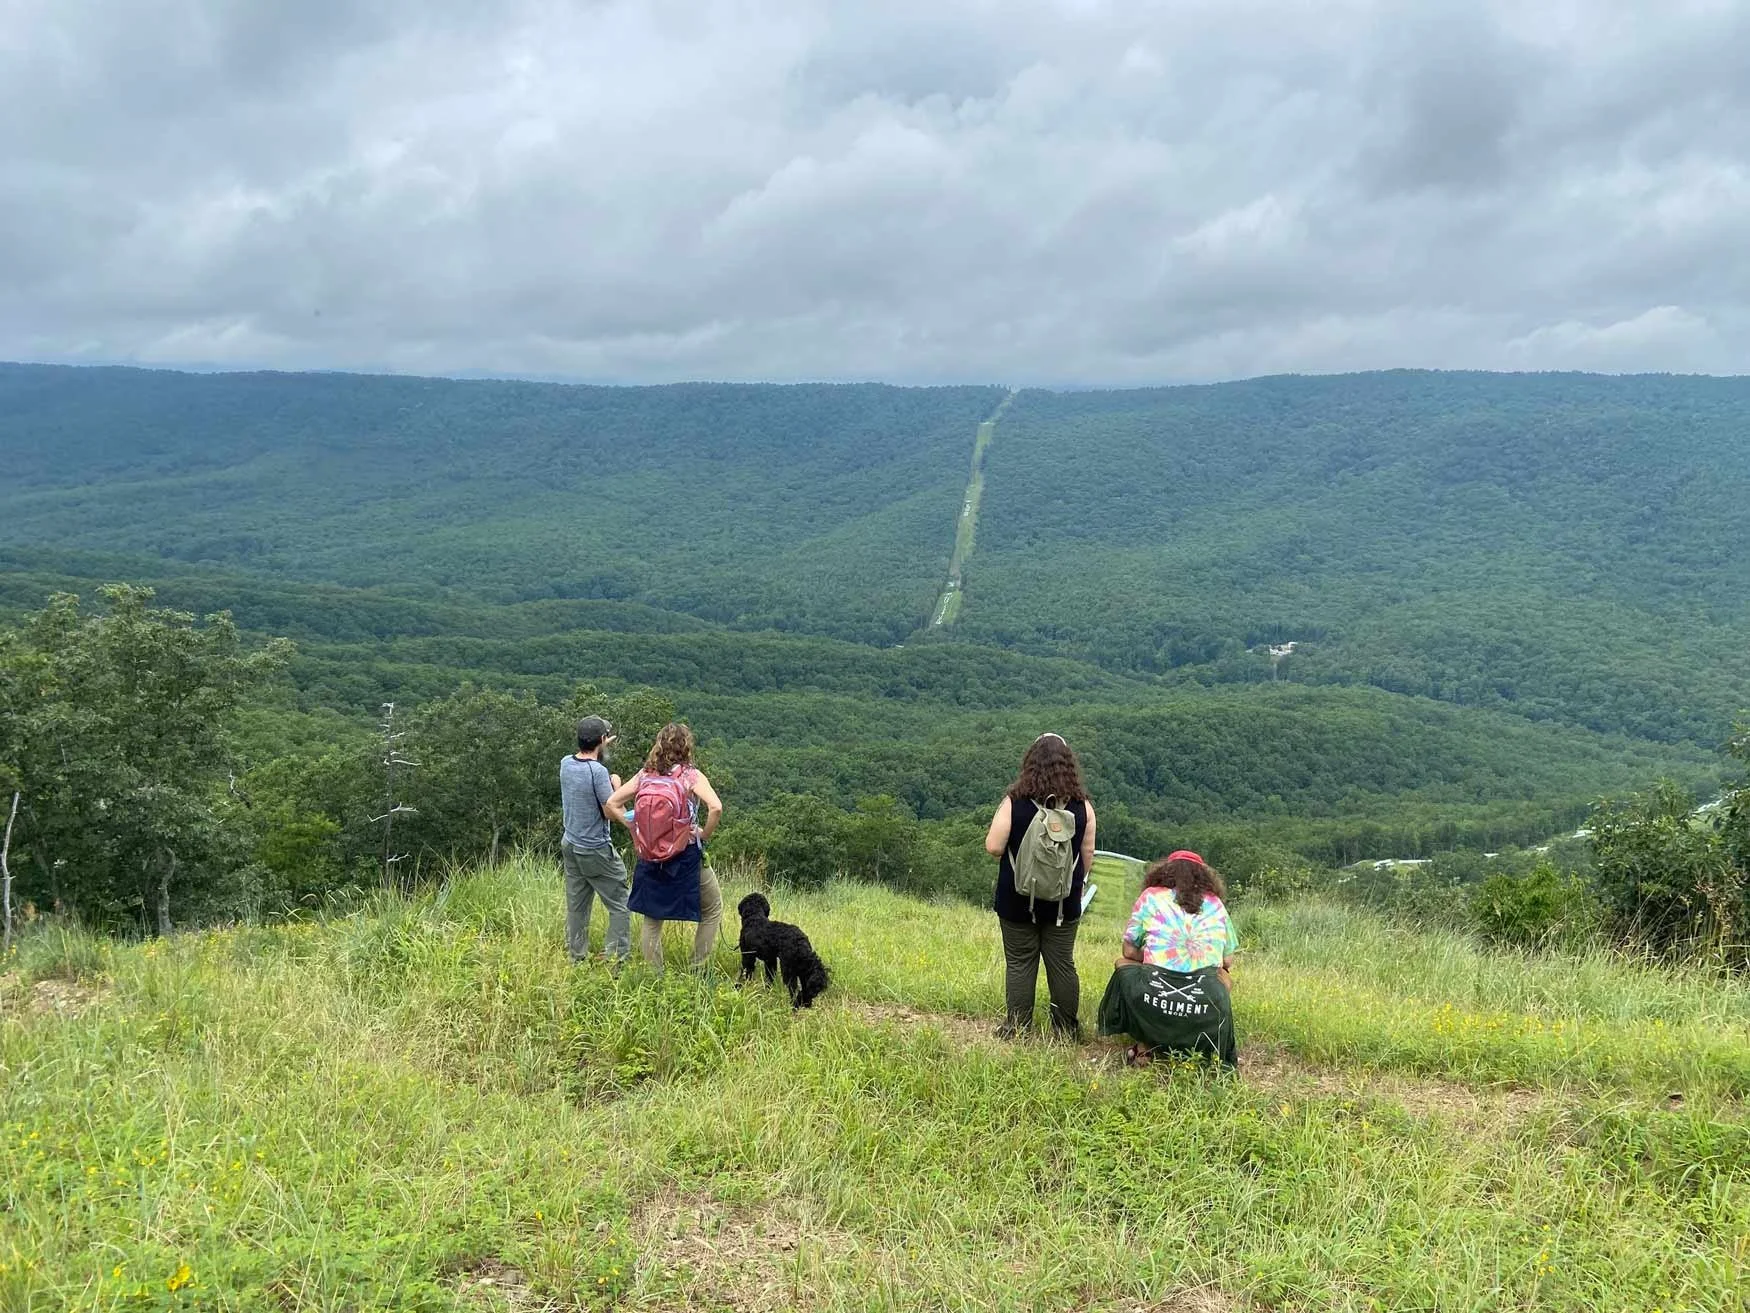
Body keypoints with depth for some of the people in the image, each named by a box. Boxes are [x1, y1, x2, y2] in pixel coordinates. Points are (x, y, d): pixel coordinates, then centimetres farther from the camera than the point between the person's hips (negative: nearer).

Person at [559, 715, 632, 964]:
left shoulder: (566, 764, 1)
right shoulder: (598, 771, -22)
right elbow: (611, 811, -17)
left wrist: (603, 747, 32)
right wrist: (616, 786, -3)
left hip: (570, 844, 8)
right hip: (595, 850, -8)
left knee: (576, 905, 14)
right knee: (621, 904, 2)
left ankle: (576, 958, 20)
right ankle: (616, 958, -1)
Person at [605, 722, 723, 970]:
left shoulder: (645, 775, 4)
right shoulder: (692, 775, -8)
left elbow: (612, 803, 4)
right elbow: (715, 807, -23)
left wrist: (635, 829, 9)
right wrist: (704, 834, -8)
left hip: (650, 856, 4)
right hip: (686, 856, -4)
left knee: (651, 919, 17)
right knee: (713, 909, 17)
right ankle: (697, 968, 16)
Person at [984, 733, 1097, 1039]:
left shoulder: (1014, 802, -12)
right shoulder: (1082, 806, -5)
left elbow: (993, 847, -14)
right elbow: (1087, 854, 1)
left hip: (1018, 899, -2)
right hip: (1064, 903, 2)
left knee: (1019, 963, 7)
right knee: (1062, 963, 11)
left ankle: (1016, 1029, 11)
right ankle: (1066, 1030, 18)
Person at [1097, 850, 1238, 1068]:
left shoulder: (1151, 896, 11)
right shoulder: (1216, 903, 16)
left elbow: (1129, 952, 13)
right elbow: (1228, 962, 17)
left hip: (1155, 1005, -1)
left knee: (1124, 965, 29)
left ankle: (1145, 1047, 17)